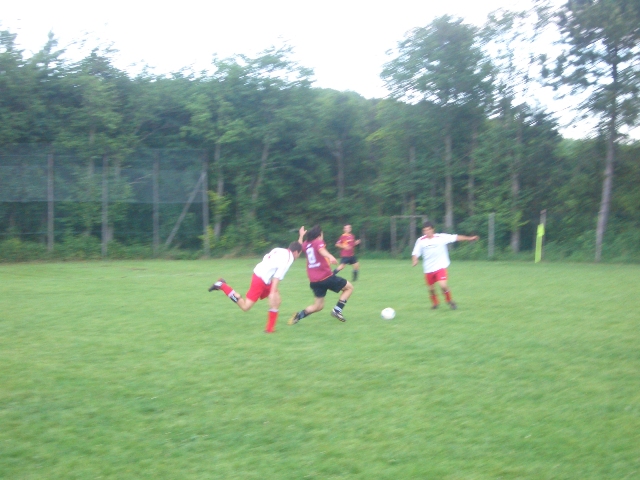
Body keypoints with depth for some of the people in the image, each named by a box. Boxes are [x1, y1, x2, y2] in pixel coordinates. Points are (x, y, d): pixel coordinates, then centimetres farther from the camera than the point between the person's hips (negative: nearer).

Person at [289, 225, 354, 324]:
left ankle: (299, 315, -6)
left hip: (313, 281, 7)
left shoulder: (306, 244, 12)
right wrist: (330, 256, -49)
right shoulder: (318, 242, -6)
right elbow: (321, 250, -29)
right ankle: (337, 310, -3)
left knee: (318, 306, 16)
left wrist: (301, 235, 49)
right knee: (349, 287, 9)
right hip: (326, 276, -7)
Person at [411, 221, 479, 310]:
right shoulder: (421, 241, -4)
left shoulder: (441, 237, -7)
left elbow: (456, 238, -3)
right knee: (431, 288, 12)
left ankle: (450, 301, 6)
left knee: (443, 285, -19)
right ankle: (434, 303, 39)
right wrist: (415, 260, -23)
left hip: (440, 267, -3)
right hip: (428, 269, 3)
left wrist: (469, 238, -4)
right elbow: (415, 253, -2)